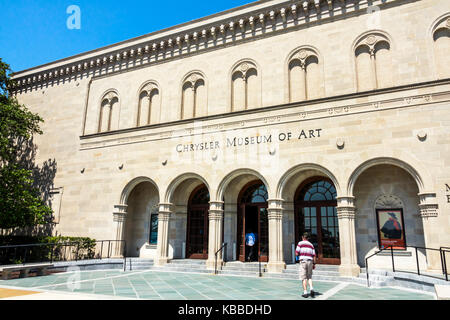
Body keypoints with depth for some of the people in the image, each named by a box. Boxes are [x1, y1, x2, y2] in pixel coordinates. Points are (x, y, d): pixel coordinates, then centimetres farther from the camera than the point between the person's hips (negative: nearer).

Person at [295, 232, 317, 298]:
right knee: (309, 277, 15)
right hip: (310, 262, 4)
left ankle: (305, 292, -1)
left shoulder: (300, 243, -2)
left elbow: (296, 253, -8)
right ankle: (311, 288, -5)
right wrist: (314, 264, 15)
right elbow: (314, 256, 9)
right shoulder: (311, 245, 12)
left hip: (302, 261, -4)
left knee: (304, 278, 1)